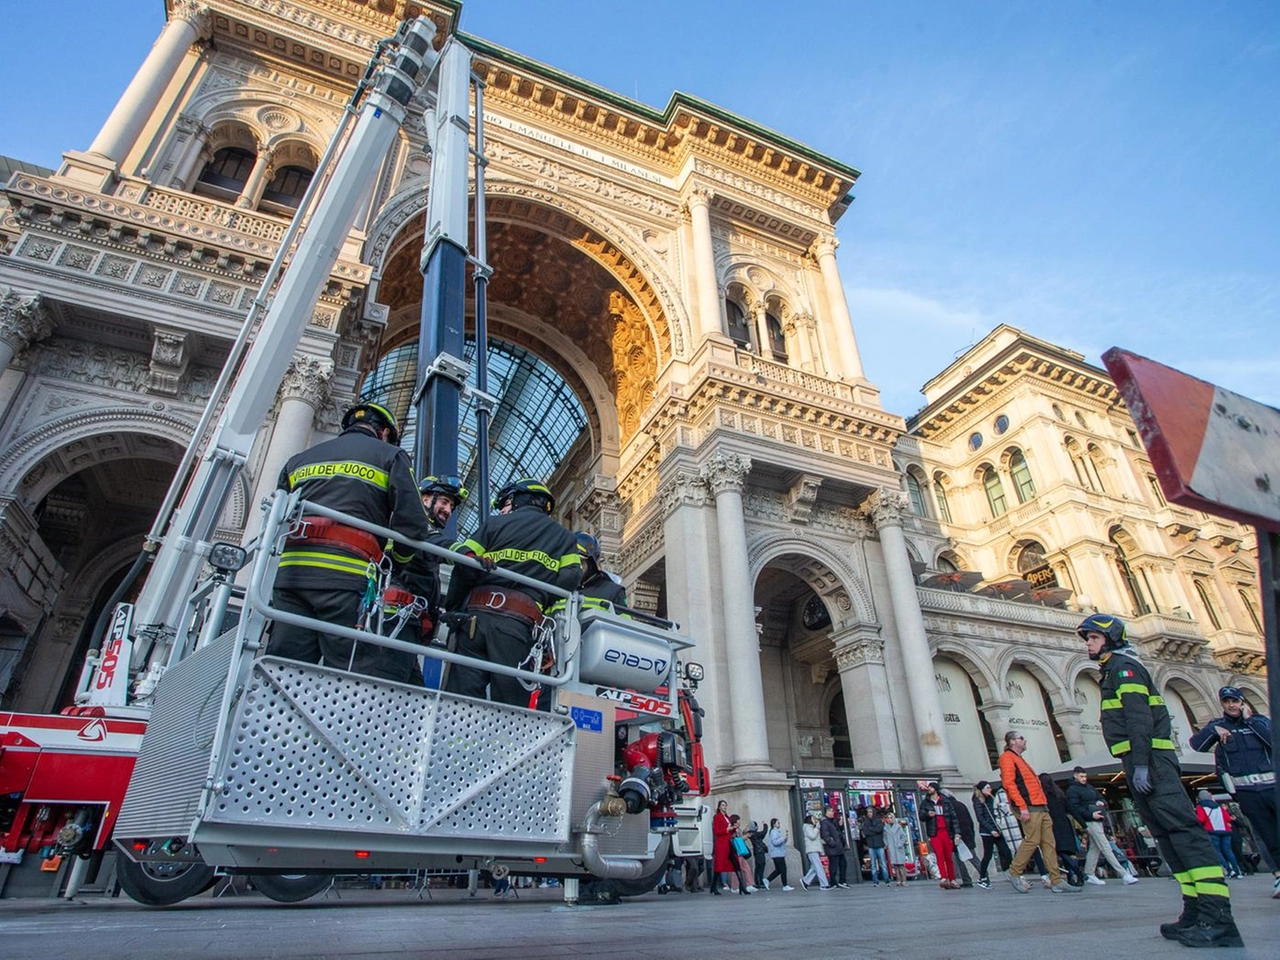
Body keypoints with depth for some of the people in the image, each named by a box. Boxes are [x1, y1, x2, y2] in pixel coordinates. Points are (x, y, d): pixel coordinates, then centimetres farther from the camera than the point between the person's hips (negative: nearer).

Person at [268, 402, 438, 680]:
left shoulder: (299, 459, 29)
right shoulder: (390, 456, 13)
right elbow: (412, 523, 2)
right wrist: (396, 559, 19)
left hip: (289, 572, 5)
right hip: (348, 576, -5)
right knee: (358, 680, -7)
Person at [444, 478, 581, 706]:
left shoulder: (495, 524, 15)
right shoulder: (565, 538, 19)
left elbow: (464, 567, 6)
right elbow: (569, 579, 2)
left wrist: (452, 609, 13)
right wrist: (541, 603, 11)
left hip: (477, 614, 0)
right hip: (520, 622, 0)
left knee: (461, 695, 2)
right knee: (510, 704, 4)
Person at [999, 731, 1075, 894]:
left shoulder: (1019, 760, 26)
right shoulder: (1008, 757, -4)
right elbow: (1009, 783, -16)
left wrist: (1044, 804, 17)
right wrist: (1022, 806, -21)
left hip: (1040, 807, 10)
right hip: (1028, 807, -10)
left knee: (1048, 843, 5)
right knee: (1032, 840, -12)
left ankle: (1056, 881, 6)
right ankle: (1014, 873, -1)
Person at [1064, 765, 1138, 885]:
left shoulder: (1089, 787, 20)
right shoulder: (1072, 790, -6)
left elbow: (1100, 798, 24)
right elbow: (1074, 808, -14)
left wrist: (1101, 802, 1)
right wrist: (1090, 814, -21)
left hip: (1098, 820, 8)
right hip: (1090, 822, -8)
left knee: (1094, 848, 10)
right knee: (1106, 848, -8)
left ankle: (1089, 875, 16)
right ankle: (1124, 874, -7)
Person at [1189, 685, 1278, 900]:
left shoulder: (1260, 720, 11)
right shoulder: (1218, 725, 9)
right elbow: (1196, 744, -3)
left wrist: (1250, 720, -4)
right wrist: (1214, 730, -17)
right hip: (1246, 791, -1)